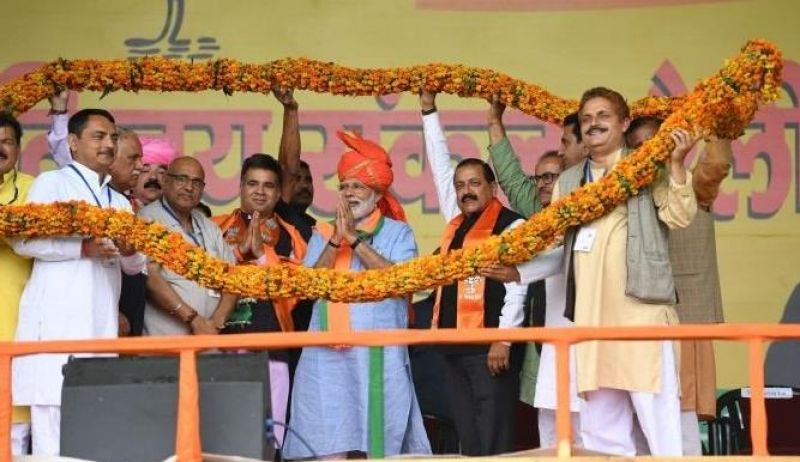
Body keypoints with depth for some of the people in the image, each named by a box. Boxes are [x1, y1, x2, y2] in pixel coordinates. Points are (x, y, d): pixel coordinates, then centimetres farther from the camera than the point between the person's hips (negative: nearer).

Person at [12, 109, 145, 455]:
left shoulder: (120, 202, 23)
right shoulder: (52, 183, 4)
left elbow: (135, 267, 20)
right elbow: (23, 240, -9)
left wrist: (129, 250, -3)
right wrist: (84, 247, -17)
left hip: (102, 325, 6)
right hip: (58, 322, -5)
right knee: (54, 424, -10)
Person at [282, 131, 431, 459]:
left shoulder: (397, 232, 6)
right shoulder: (322, 235, 14)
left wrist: (355, 239, -10)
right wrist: (336, 240, -9)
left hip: (380, 356, -2)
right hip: (329, 357, 2)